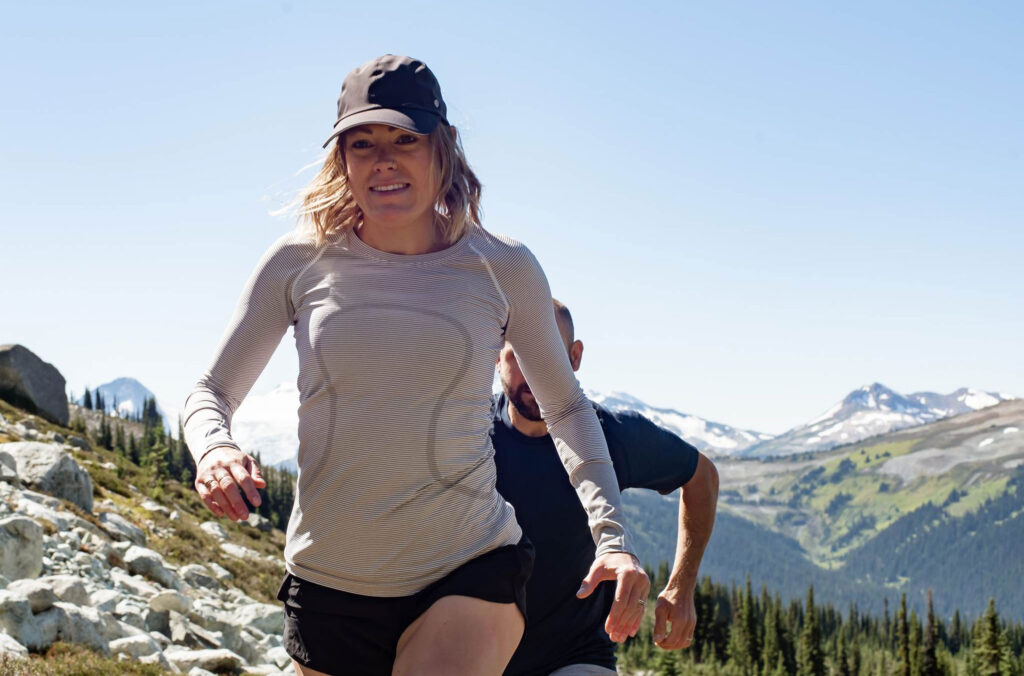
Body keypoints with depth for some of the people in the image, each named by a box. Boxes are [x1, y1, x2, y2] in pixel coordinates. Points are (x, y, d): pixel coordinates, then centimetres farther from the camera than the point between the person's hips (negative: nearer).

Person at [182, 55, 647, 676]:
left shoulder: (502, 267, -1)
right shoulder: (301, 262, 0)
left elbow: (566, 406, 11)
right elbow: (212, 392, 7)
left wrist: (612, 535, -1)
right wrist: (214, 448, -17)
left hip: (470, 575, -2)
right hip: (328, 581, 2)